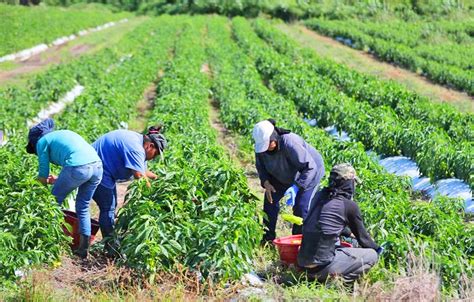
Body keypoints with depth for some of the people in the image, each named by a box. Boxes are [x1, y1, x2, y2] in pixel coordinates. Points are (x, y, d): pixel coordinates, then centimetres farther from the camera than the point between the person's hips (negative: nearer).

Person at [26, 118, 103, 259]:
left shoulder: (42, 142, 13)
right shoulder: (63, 133, 33)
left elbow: (43, 175, 12)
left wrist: (46, 181, 33)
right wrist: (58, 180, 43)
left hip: (78, 168, -7)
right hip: (98, 165, 7)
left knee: (55, 201, 16)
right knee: (83, 207, 21)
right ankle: (84, 247, 19)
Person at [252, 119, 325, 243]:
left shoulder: (289, 143, -42)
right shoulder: (261, 145, -22)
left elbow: (310, 167, -40)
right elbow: (260, 166, -3)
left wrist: (296, 187, -48)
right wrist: (266, 182, -22)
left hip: (310, 171, -7)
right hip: (285, 175, 7)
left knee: (301, 206, -16)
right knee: (271, 198, 2)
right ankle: (268, 238, 13)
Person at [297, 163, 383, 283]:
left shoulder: (319, 196, 9)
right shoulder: (349, 206, -8)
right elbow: (362, 237, 6)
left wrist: (348, 233, 40)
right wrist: (377, 249, 25)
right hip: (322, 266, -7)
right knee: (372, 255, 6)